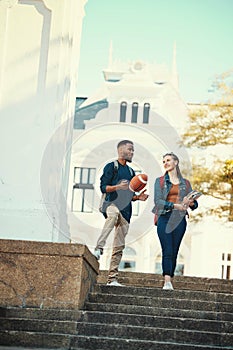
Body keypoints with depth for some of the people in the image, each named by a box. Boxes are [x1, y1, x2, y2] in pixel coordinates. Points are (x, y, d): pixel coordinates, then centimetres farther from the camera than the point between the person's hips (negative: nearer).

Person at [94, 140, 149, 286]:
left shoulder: (131, 172, 25)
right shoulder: (111, 167, 6)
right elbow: (103, 187, -5)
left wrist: (138, 197, 7)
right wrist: (117, 187, -21)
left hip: (126, 211, 7)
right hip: (112, 203, -6)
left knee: (119, 246, 1)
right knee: (114, 213, -43)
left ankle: (112, 279, 2)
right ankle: (99, 249, -51)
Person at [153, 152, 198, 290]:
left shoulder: (185, 183, 15)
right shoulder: (160, 181, 10)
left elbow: (195, 204, 14)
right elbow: (157, 201, -4)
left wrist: (190, 202, -11)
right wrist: (176, 205, -17)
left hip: (180, 219, 2)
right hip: (165, 218, -2)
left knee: (174, 252, 0)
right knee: (167, 251, -12)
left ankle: (170, 281, 3)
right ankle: (167, 282, -19)